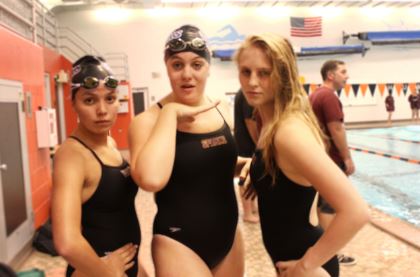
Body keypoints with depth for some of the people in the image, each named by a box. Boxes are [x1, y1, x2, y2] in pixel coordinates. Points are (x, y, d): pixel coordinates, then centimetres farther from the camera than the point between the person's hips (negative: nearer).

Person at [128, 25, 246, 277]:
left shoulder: (223, 110, 1)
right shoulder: (150, 119, -15)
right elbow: (151, 179, -34)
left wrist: (249, 163, -1)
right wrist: (170, 112, -26)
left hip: (229, 236, 6)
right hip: (178, 244, -5)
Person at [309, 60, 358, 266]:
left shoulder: (314, 95, 14)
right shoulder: (329, 96, -16)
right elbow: (336, 129, -21)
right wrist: (347, 158, -16)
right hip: (331, 159, -10)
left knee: (320, 203, 17)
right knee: (330, 207, -3)